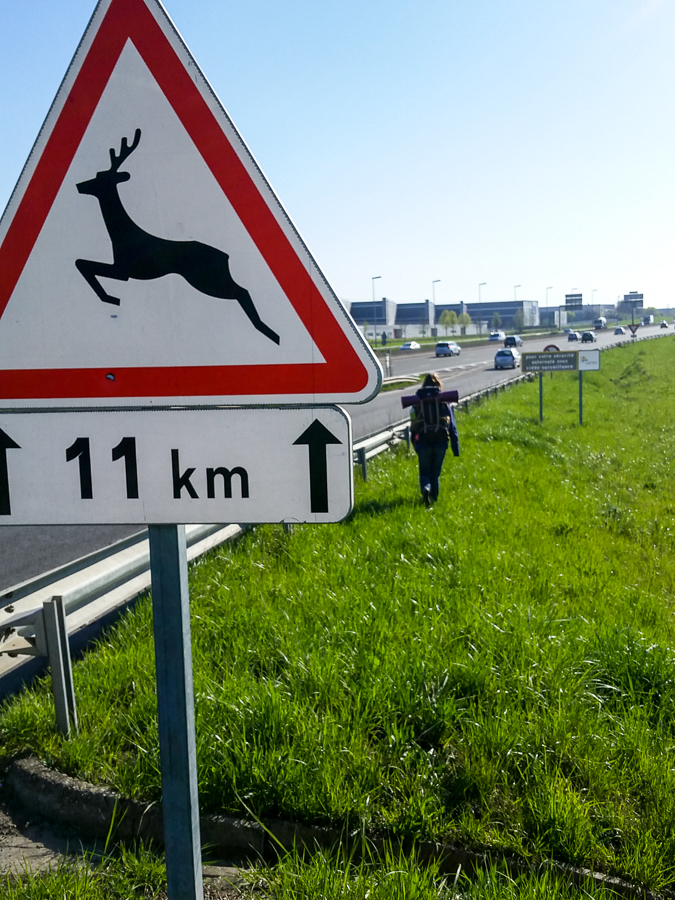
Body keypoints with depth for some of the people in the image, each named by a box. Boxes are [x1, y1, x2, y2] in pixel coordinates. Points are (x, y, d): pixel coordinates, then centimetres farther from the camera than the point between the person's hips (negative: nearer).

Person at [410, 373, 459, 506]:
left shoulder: (417, 402, 5)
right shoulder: (444, 401, 5)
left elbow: (413, 427, 7)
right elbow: (452, 427, 4)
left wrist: (415, 445, 17)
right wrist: (456, 449, 7)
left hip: (423, 443, -1)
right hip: (441, 442, 1)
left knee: (424, 472, 10)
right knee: (435, 472, 16)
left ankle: (425, 488, -20)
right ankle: (434, 497, 14)